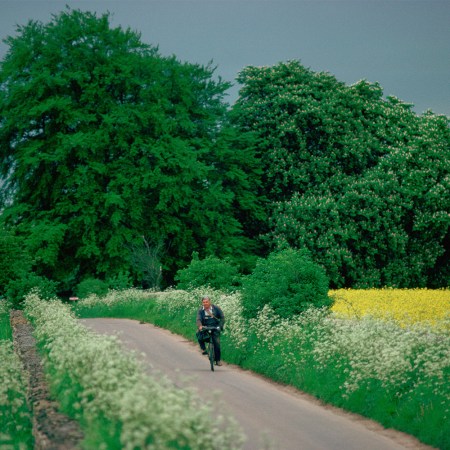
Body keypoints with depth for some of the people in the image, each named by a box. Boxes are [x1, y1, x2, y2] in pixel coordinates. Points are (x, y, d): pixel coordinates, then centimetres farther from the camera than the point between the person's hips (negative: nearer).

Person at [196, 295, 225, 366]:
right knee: (198, 333, -28)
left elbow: (222, 317, -1)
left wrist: (220, 326, -16)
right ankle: (203, 349, -9)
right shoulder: (200, 311, -2)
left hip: (215, 328, -1)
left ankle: (218, 360, -1)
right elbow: (198, 320, -14)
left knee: (217, 343, -12)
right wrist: (200, 326, -35)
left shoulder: (216, 308, -3)